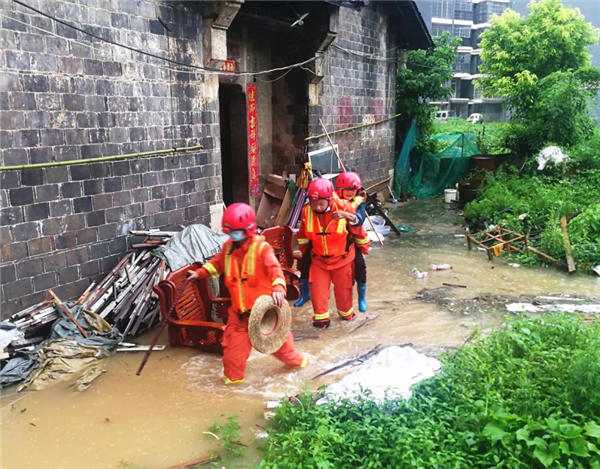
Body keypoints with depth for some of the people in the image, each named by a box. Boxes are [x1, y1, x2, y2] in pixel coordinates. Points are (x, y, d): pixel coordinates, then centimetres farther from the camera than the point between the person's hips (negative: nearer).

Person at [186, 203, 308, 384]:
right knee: (234, 340, 4)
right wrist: (200, 273, 8)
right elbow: (217, 263, 19)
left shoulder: (261, 247, -17)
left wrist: (278, 288, -44)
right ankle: (233, 375, 23)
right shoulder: (228, 247, 2)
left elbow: (274, 268, -27)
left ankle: (294, 359, 40)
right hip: (239, 308, 5)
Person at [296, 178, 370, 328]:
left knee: (343, 288, 14)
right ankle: (321, 317, 18)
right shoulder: (306, 211, -17)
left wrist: (364, 247, 7)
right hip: (319, 259, 2)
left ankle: (346, 314, 40)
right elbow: (302, 235, 4)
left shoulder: (344, 208, -25)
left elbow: (358, 230, -7)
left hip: (342, 258, -1)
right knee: (317, 288, -2)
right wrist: (304, 251, 16)